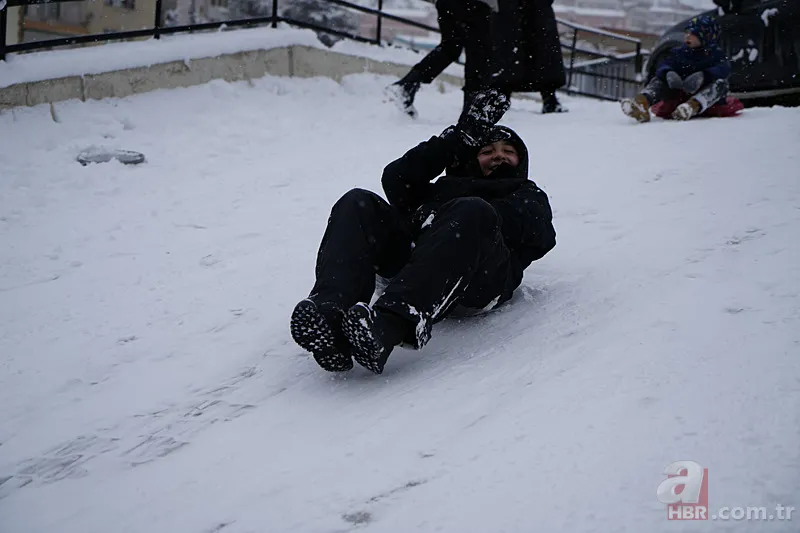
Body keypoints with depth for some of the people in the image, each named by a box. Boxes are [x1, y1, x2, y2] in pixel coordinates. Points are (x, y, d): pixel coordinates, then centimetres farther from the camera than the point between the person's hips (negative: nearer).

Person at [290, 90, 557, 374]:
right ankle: (331, 310, -48)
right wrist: (460, 137, 19)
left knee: (472, 212, -36)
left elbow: (539, 234, 12)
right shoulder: (440, 188, 44)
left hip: (481, 276, -3)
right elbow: (396, 179, 21)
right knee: (357, 202, -21)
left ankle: (389, 324, -59)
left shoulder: (529, 196, 38)